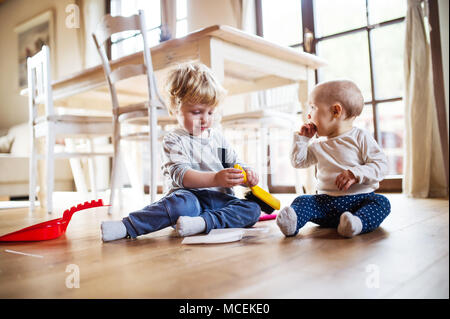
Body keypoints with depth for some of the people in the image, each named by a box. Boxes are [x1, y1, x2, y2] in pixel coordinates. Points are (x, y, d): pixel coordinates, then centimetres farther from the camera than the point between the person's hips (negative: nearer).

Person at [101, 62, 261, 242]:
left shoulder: (218, 137, 17)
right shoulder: (174, 140, -2)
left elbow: (235, 163, 22)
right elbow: (180, 174, -17)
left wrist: (247, 175, -4)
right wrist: (215, 179, -31)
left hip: (219, 199, 6)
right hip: (191, 196, -5)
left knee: (252, 208, -19)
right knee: (183, 203, -38)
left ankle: (204, 222, -37)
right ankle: (127, 227, -38)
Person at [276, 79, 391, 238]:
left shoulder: (361, 137, -2)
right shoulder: (318, 145, 13)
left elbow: (381, 165, -8)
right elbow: (298, 162, 16)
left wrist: (355, 174, -23)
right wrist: (302, 138, 8)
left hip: (360, 198, -3)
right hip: (327, 201, 3)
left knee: (381, 202, -29)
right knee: (302, 201, -18)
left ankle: (358, 223, -53)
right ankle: (292, 222, -46)